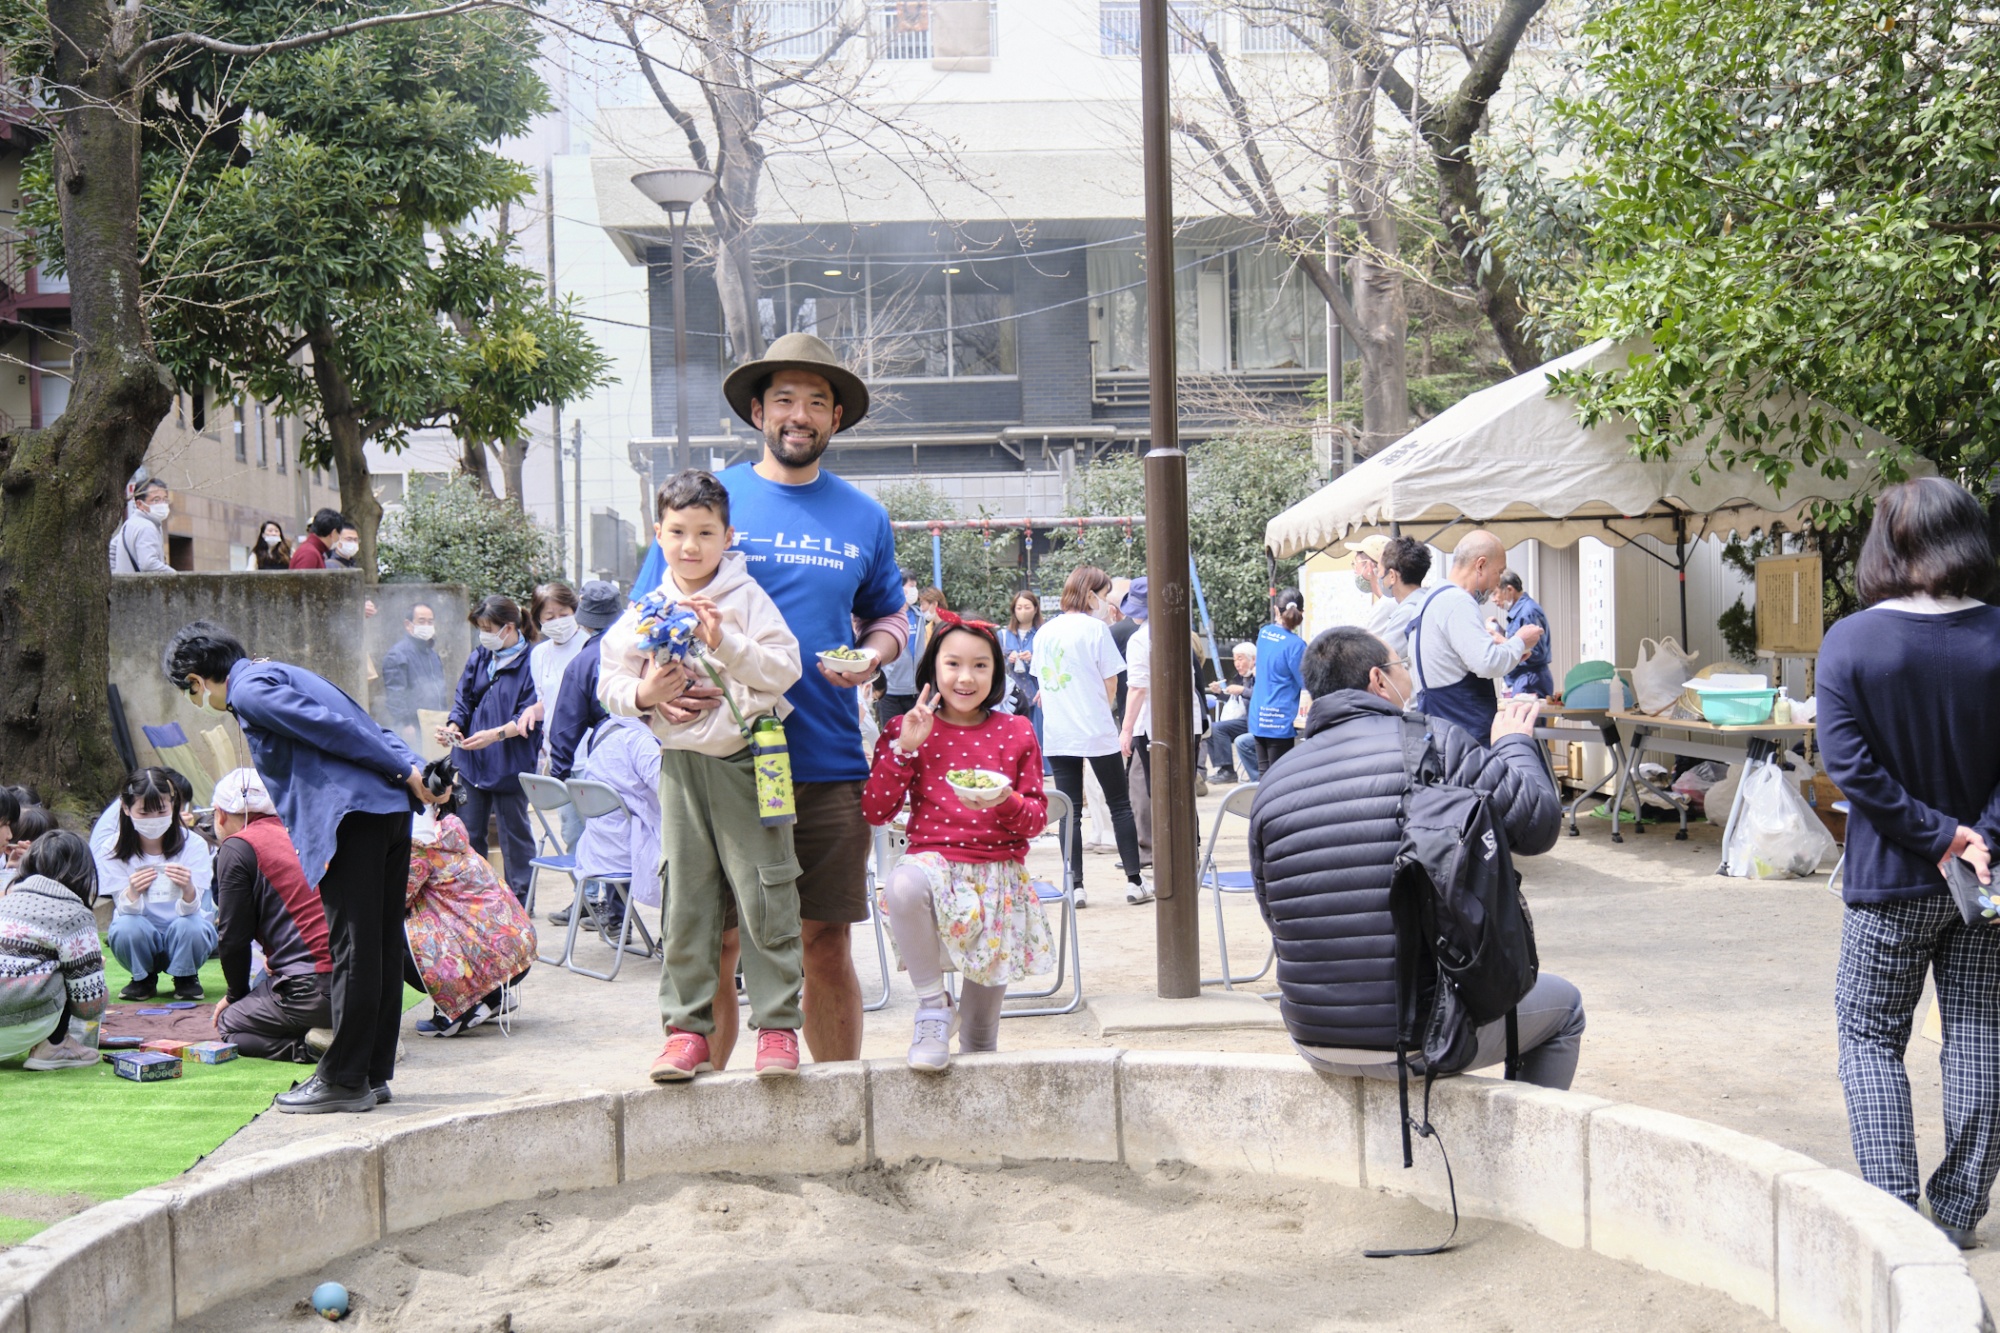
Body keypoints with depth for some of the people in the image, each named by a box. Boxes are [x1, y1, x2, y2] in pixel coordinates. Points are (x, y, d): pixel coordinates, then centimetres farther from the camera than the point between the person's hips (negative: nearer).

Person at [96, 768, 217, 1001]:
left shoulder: (193, 846, -15)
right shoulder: (114, 851, -11)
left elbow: (190, 911, -21)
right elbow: (126, 909, -16)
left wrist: (188, 890, -46)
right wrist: (132, 892, -40)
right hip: (142, 940, 1)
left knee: (189, 926, -33)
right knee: (126, 928, -31)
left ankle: (186, 978, -1)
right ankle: (144, 978, 1)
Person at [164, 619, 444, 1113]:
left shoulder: (250, 691, -4)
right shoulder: (278, 674, 26)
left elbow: (333, 729, -13)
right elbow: (370, 730, 20)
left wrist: (403, 773, -8)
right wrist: (412, 770, 8)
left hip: (352, 815, -10)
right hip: (389, 810, 10)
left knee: (352, 950, -5)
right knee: (381, 946, 12)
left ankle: (344, 1081, 0)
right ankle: (374, 1072, 19)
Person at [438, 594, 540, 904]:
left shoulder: (530, 663, -11)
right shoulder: (478, 658, 7)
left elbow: (528, 718, -14)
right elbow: (463, 700, 10)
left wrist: (495, 734, -26)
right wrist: (453, 726, -9)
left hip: (510, 764, -6)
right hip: (471, 761, 6)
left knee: (514, 831, 5)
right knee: (469, 832, 11)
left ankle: (520, 898, 15)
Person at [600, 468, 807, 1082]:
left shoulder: (746, 597, -1)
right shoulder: (646, 611, 9)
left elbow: (785, 667, -8)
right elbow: (610, 680, 11)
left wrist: (725, 644, -19)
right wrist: (642, 694, -9)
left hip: (747, 759, -3)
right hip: (680, 763, 3)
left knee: (764, 898, -2)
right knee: (684, 901, 6)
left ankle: (777, 1026, 5)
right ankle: (687, 1029, 13)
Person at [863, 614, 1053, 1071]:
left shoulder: (1015, 733, 4)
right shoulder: (909, 730, 2)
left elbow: (1037, 819, 3)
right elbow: (874, 811, -4)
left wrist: (1006, 802, -18)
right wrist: (904, 748, -13)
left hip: (998, 877, 1)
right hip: (934, 860, -1)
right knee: (902, 887, -39)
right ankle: (933, 1007, -20)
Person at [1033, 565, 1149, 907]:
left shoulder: (1044, 633, 10)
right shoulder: (1095, 627, -8)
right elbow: (1110, 685, -4)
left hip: (1057, 735, 4)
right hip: (1097, 732, -4)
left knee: (1070, 811, 5)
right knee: (1120, 805, 6)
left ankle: (1075, 885, 1)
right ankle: (1134, 881, 8)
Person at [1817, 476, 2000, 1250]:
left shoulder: (1849, 643, -12)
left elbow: (1849, 763, -17)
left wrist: (1937, 836, -13)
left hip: (1891, 880, -2)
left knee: (1870, 1039, 9)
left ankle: (1892, 1207, 1)